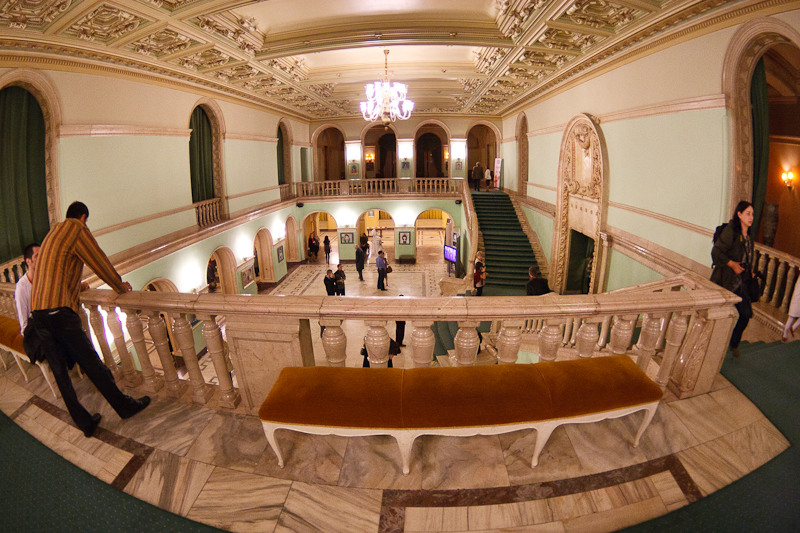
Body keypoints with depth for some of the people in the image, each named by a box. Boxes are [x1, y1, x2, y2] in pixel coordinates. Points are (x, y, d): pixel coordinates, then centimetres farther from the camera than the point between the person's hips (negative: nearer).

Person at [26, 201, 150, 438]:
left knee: (60, 372, 9)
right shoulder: (77, 230, -3)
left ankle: (85, 423, 18)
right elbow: (100, 263, -3)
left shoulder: (52, 234, 22)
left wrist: (76, 285, 53)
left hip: (37, 312, 9)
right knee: (91, 363, 0)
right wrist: (121, 286, 12)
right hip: (60, 311, -9)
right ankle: (125, 406, 12)